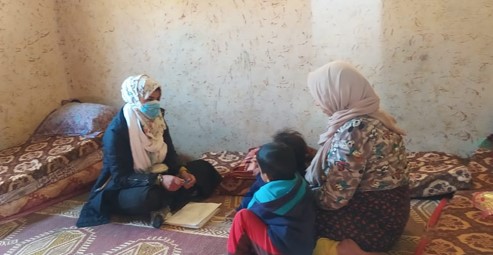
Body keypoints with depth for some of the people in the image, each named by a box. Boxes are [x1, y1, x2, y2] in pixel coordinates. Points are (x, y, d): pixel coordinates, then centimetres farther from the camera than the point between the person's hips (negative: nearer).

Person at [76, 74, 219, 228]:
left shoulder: (157, 120, -3)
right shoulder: (116, 131, -23)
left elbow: (170, 153, 3)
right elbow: (120, 177, -24)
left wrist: (182, 172, -18)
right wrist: (159, 180, -36)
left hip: (156, 177, 7)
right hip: (123, 189, -7)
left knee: (203, 168, -4)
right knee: (147, 196, -42)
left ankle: (165, 202, -15)